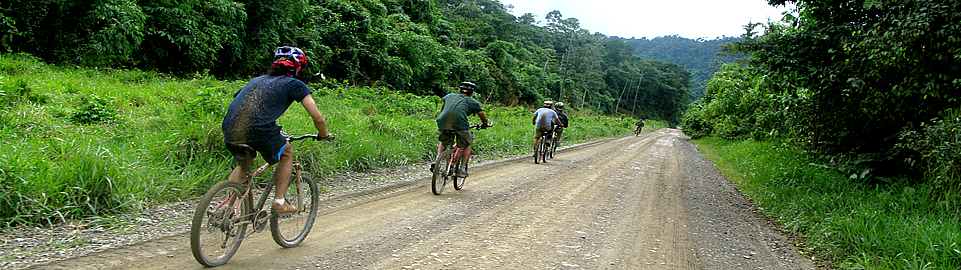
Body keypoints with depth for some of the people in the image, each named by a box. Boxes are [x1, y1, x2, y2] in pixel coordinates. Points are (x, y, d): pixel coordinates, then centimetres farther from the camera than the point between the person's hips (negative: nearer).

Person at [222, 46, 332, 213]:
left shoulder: (256, 80, 29)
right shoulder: (294, 85, 14)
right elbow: (318, 119, 11)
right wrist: (324, 135, 32)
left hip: (230, 131, 6)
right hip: (259, 131, -5)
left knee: (243, 165, 34)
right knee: (287, 154, 25)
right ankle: (279, 202, 21)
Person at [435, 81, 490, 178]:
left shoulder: (449, 96, 30)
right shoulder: (472, 102, 21)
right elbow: (484, 118, 29)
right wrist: (484, 125, 51)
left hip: (443, 123, 3)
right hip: (460, 124, -3)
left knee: (443, 142, 30)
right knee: (468, 145, 21)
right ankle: (462, 169, 13)